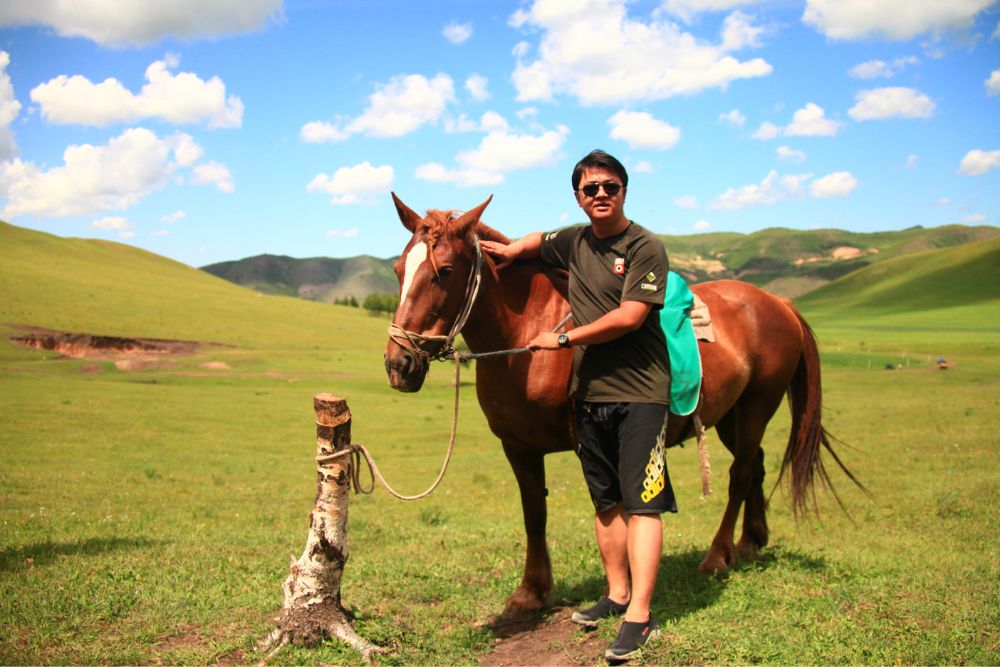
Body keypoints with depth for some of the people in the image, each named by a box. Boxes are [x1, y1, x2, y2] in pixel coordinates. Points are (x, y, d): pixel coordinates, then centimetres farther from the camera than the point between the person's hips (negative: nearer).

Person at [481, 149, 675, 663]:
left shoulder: (646, 248, -9)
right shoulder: (574, 241, 9)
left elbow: (629, 317, -19)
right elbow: (539, 242, 33)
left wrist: (564, 339, -13)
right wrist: (512, 250, 14)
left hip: (639, 394, -6)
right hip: (589, 393, 6)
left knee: (640, 503, -8)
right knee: (606, 502, 14)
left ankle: (639, 616, -8)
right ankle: (617, 594, 26)